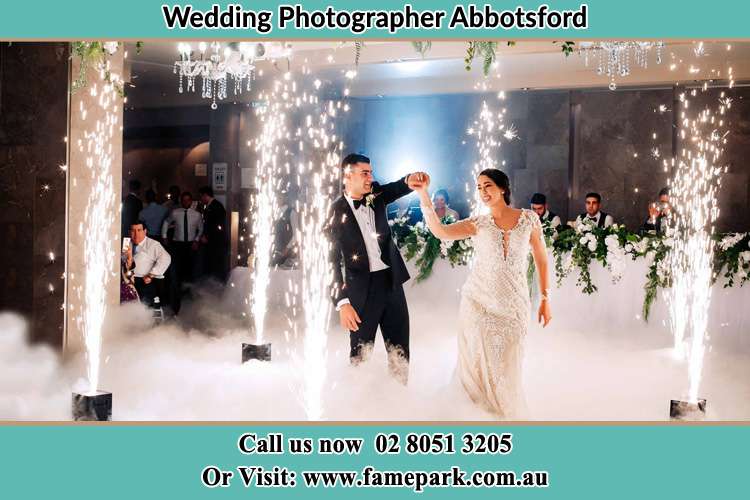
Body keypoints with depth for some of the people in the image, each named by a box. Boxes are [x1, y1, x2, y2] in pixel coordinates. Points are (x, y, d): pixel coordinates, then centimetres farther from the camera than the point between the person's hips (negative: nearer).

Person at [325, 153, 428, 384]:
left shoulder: (376, 195, 8)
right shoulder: (336, 212, -7)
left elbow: (395, 189, -10)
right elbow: (333, 260, -10)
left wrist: (409, 180, -35)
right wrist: (342, 302, -16)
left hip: (392, 282, 5)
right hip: (362, 289, -4)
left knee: (399, 350, 10)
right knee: (361, 352, 6)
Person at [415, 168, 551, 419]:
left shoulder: (529, 218, 1)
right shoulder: (478, 224, -1)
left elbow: (541, 259, 8)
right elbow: (439, 231, -17)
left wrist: (545, 299, 6)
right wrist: (423, 194, -25)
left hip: (513, 305, 0)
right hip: (478, 302, 0)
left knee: (507, 369, 5)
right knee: (478, 364, 6)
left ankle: (509, 415, 26)